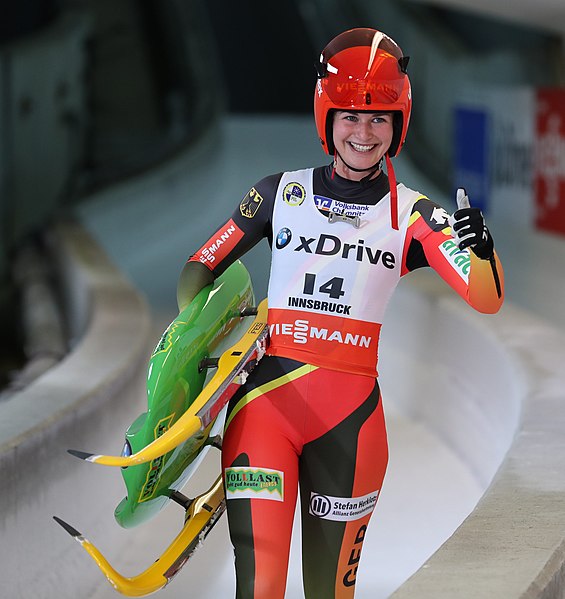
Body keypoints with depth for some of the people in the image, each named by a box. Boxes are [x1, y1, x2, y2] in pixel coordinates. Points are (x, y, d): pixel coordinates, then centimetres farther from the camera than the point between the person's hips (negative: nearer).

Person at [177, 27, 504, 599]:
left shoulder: (412, 215, 6)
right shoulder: (282, 192, 9)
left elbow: (486, 298, -5)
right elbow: (201, 267, 13)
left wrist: (480, 249, -27)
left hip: (351, 409, 0)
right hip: (266, 390, 0)